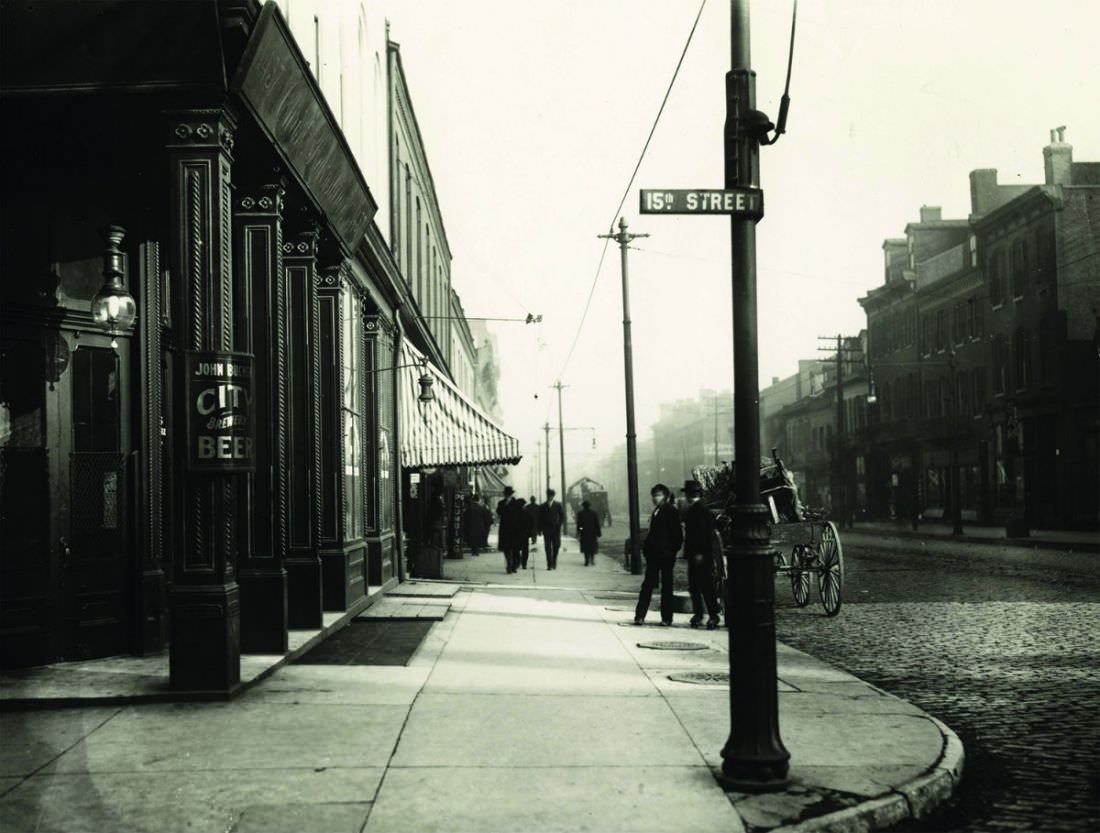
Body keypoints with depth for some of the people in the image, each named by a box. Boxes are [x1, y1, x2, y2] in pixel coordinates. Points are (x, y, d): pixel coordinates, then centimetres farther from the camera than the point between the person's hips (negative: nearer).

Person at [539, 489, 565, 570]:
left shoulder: (558, 505, 5)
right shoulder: (542, 507, 6)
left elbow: (562, 516, 9)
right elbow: (540, 519, 8)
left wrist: (559, 525, -2)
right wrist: (541, 529, 0)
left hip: (556, 529, 0)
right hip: (546, 530, 0)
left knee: (556, 546, -2)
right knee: (548, 548, -4)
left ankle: (554, 563, 16)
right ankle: (549, 564, -3)